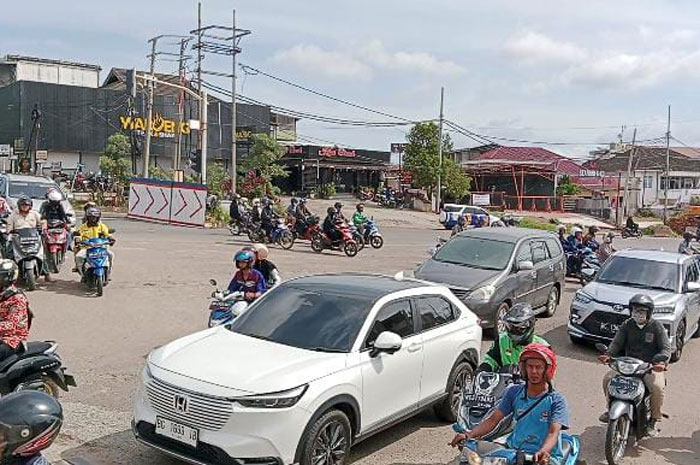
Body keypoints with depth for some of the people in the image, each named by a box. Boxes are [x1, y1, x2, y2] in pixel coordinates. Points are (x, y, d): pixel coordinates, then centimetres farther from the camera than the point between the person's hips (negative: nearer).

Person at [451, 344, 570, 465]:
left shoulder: (556, 400, -3)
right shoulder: (514, 392, 7)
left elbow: (553, 432, -15)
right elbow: (493, 419, 3)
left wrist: (543, 452, -36)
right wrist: (470, 434, -13)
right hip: (515, 450, 3)